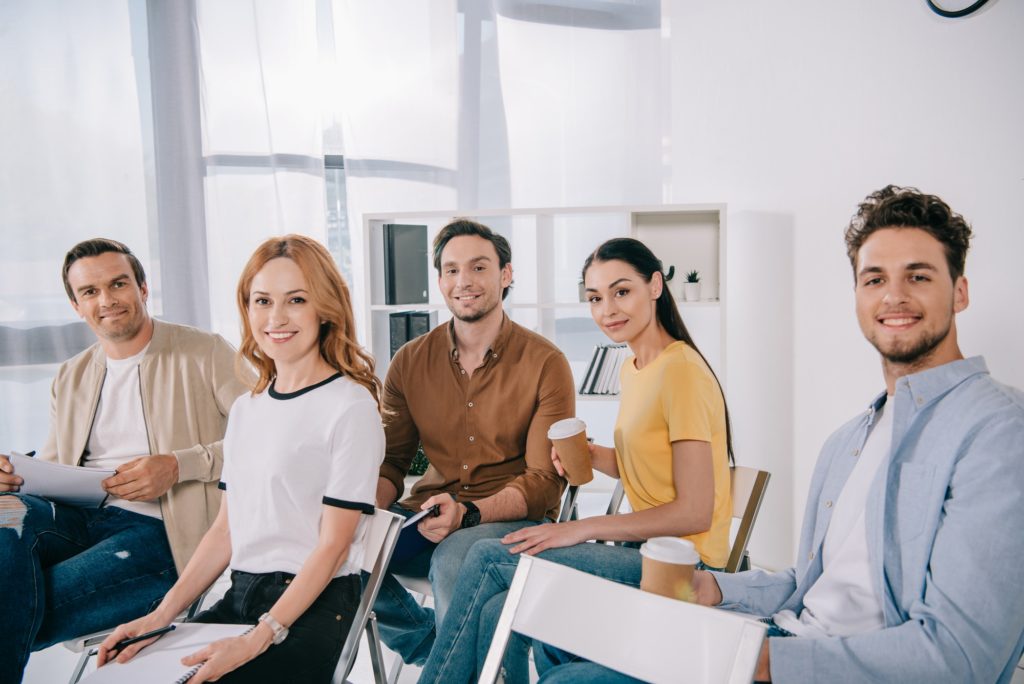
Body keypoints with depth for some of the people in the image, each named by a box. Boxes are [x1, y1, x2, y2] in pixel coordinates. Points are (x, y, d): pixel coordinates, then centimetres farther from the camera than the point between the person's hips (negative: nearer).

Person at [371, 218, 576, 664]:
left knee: (454, 560, -36)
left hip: (514, 520, -4)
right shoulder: (409, 363, 7)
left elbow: (544, 481, -8)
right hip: (428, 512, 5)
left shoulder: (545, 364, -5)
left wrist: (467, 512, -26)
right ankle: (438, 647, 1)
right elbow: (390, 462, 10)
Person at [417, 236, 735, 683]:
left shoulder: (681, 371, -16)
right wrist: (590, 454, 0)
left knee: (488, 558, -16)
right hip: (643, 552, 8)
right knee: (498, 613, -14)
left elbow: (694, 512, -18)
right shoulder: (633, 368, 13)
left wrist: (583, 528, -16)